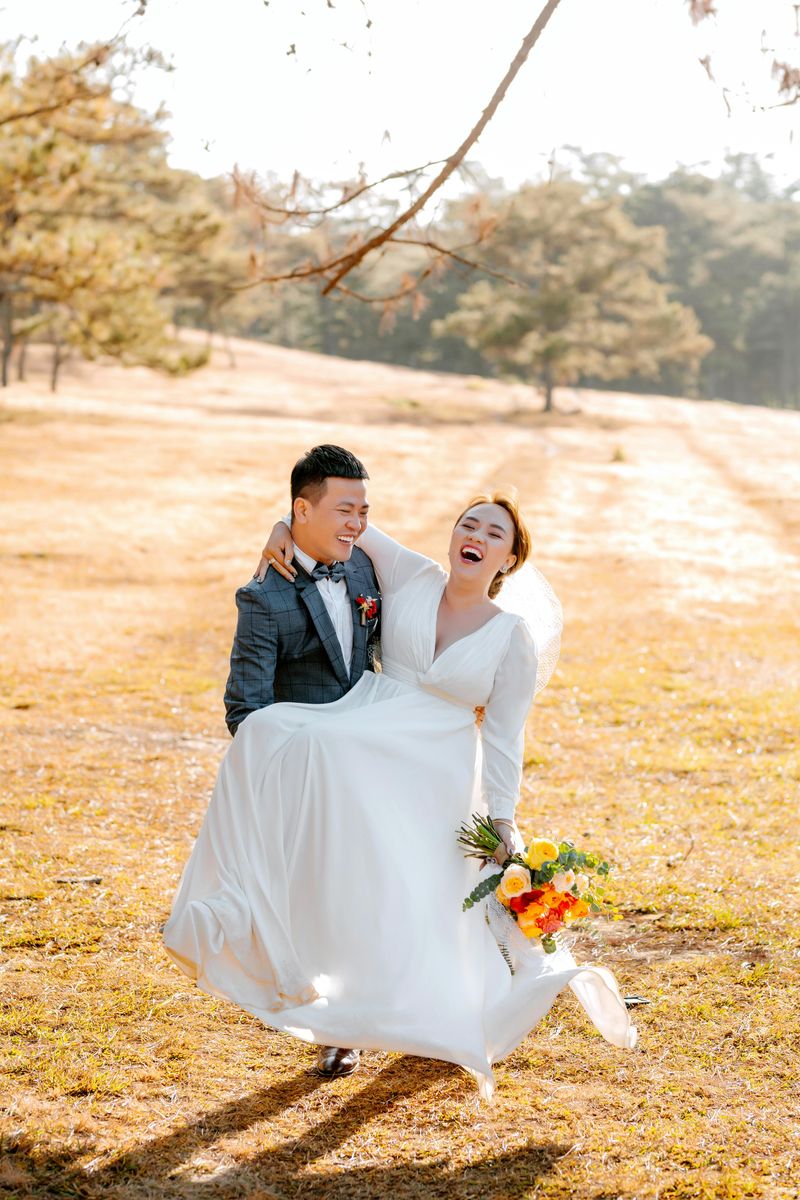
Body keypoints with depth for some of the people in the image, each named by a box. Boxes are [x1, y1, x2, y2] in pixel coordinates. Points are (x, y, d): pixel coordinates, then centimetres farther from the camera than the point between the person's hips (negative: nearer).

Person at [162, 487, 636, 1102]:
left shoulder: (514, 637, 0)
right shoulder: (413, 576, 4)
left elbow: (504, 737, 0)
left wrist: (503, 820, -5)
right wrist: (287, 528, -3)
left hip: (436, 777, -3)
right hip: (364, 751, 3)